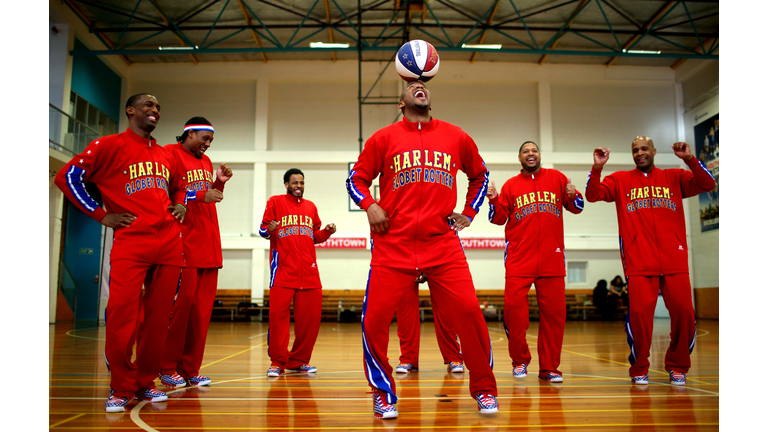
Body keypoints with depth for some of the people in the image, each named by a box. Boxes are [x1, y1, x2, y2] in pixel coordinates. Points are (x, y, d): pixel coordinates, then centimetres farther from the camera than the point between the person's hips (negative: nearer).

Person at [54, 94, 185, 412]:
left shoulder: (165, 156, 19)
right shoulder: (109, 145, 3)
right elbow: (67, 177, -2)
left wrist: (181, 206, 15)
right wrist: (101, 215, -5)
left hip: (170, 244, 5)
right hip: (130, 242, -5)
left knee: (158, 317, 4)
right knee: (122, 315, -12)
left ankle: (145, 383, 17)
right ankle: (121, 389, 4)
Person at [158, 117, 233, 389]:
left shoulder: (206, 162, 22)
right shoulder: (170, 154, -2)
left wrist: (219, 183, 9)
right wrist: (200, 195, -16)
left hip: (209, 246, 7)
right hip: (184, 245, -7)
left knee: (202, 308, 6)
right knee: (181, 303, -4)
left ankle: (191, 369, 14)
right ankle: (168, 368, 11)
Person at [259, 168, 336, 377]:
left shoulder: (311, 207, 21)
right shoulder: (275, 202, 9)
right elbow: (263, 230, 4)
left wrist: (327, 231, 4)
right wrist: (269, 230, -17)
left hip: (308, 271, 4)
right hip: (283, 269, -4)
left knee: (310, 316, 1)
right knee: (278, 314, -9)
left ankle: (298, 361, 15)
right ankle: (278, 361, 5)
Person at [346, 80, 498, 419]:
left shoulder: (456, 137, 13)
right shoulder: (384, 138, 9)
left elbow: (480, 175, 27)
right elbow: (356, 178, 14)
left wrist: (468, 213, 16)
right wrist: (369, 205, -5)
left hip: (443, 244, 1)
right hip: (393, 245, 0)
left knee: (469, 312, -8)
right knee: (374, 319, -6)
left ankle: (484, 390, 15)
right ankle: (383, 393, 17)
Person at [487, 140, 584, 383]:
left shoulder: (556, 178, 11)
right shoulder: (511, 185, 11)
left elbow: (577, 208, 11)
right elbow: (499, 219, 6)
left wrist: (573, 195, -10)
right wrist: (493, 200, -12)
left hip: (552, 259, 1)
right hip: (519, 259, 0)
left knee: (553, 313, 2)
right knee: (513, 309, -7)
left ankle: (549, 368, 15)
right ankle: (520, 360, 14)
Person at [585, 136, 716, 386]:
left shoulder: (674, 178, 15)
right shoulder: (621, 180, 12)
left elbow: (707, 184, 4)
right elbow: (593, 195, 1)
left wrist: (689, 159, -9)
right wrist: (597, 168, -14)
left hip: (674, 262, 2)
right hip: (639, 263, -1)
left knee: (684, 313, -3)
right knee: (639, 314, -8)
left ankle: (677, 366, 19)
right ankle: (639, 370, 11)